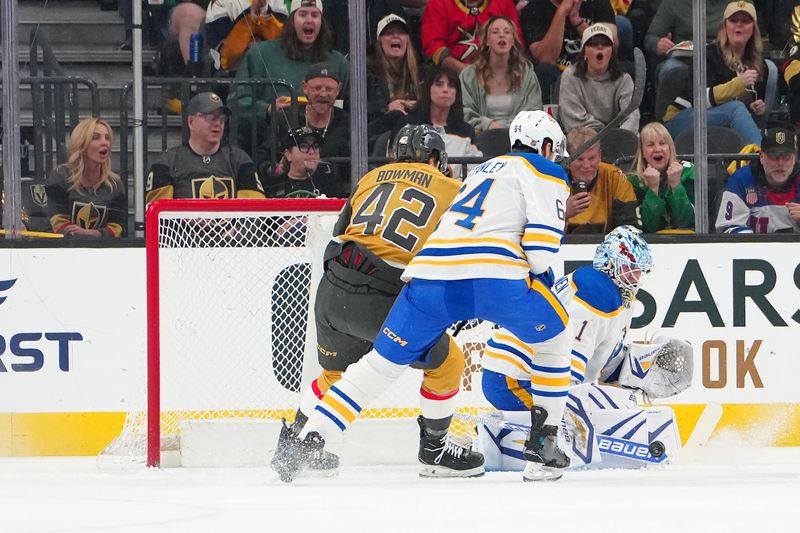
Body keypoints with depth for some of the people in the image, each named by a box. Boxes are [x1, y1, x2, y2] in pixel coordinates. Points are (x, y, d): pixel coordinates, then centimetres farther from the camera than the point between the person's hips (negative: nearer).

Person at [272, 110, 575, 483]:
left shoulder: (484, 170, 37)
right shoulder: (545, 172, 15)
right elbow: (543, 231, 1)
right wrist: (540, 276, 17)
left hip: (432, 272, 5)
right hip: (494, 275, -5)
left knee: (383, 361, 13)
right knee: (554, 336, 21)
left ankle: (306, 442, 3)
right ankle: (543, 445, 15)